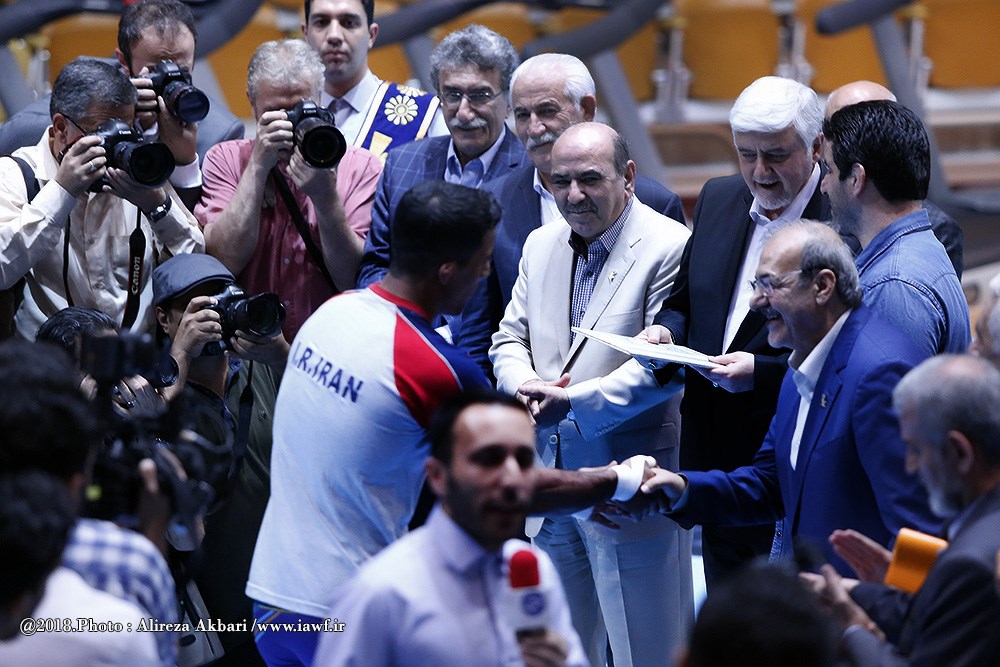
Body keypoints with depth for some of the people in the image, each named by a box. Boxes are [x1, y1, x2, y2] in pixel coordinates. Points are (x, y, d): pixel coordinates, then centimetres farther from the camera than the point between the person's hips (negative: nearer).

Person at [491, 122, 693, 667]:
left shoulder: (670, 247, -11)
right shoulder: (542, 245, 12)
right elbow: (510, 338, 15)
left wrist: (572, 401, -22)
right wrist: (525, 384, -8)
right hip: (549, 478, 7)